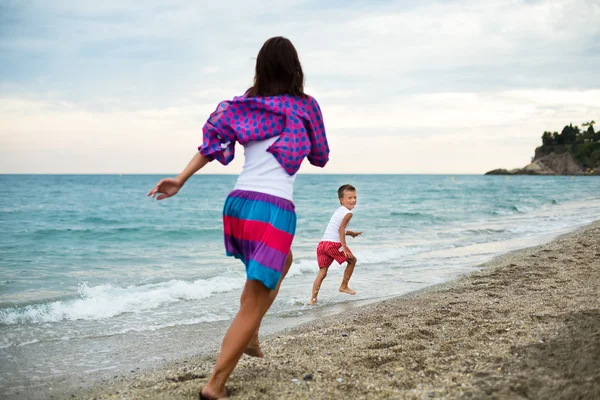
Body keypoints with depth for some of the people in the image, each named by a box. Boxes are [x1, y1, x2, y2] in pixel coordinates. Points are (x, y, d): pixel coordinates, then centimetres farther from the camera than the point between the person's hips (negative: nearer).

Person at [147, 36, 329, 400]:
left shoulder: (246, 104, 11)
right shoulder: (306, 105, 2)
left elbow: (214, 139, -1)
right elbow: (320, 158, 13)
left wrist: (181, 179, -5)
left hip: (237, 203, 6)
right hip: (274, 208, -6)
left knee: (282, 263, 33)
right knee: (253, 302, -1)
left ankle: (249, 337, 29)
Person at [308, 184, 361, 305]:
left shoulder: (338, 211, 23)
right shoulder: (348, 213, -5)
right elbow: (340, 229, -16)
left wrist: (351, 233, 45)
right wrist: (344, 247, -19)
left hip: (322, 243, 8)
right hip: (334, 243, -8)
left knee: (322, 272, 7)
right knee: (352, 260, 15)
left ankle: (313, 299, 0)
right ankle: (344, 286, 22)